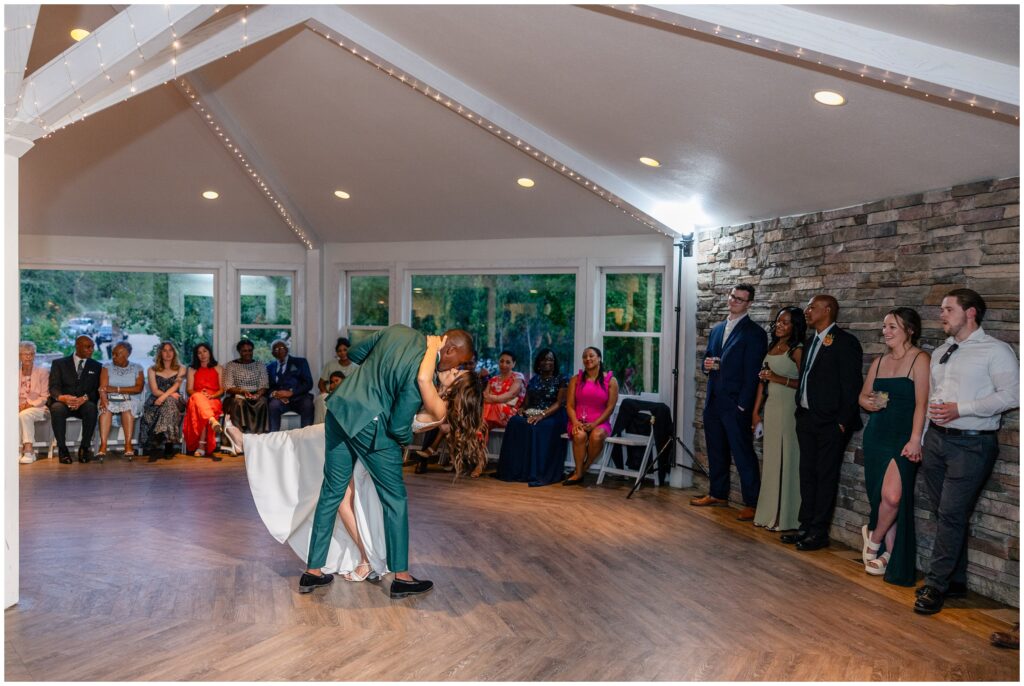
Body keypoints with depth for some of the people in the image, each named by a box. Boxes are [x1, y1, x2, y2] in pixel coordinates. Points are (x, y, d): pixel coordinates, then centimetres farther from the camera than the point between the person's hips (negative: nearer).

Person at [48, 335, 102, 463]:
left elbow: (97, 390, 4)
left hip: (84, 404, 0)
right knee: (57, 408, -35)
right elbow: (54, 387, -1)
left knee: (91, 408, -35)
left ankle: (85, 447, -21)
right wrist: (63, 397, -25)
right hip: (63, 403, 0)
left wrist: (84, 398, -19)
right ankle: (62, 449, -24)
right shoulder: (59, 363, 11)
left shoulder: (97, 366, 15)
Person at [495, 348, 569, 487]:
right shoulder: (534, 379, 19)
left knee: (535, 428, -37)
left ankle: (535, 473, -32)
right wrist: (522, 409, -8)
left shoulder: (561, 379, 2)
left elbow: (559, 403, -9)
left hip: (552, 416, -5)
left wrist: (542, 415, -23)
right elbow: (527, 400, 17)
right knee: (514, 423, -27)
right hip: (532, 413, 5)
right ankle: (513, 469, -26)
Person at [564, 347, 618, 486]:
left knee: (597, 436, -35)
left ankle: (582, 470, -14)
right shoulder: (576, 379, 11)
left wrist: (594, 424, -14)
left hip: (600, 423, -1)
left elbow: (610, 407, -2)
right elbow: (569, 405, 5)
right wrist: (575, 422, -13)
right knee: (580, 435, -34)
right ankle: (579, 473, -20)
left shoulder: (611, 380, 4)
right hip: (578, 421, 1)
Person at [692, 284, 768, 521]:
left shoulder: (754, 333, -6)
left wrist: (743, 405, -15)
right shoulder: (717, 329, 16)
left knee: (743, 453, -3)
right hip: (713, 400, 7)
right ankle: (718, 494, 28)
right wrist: (707, 365, -2)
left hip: (735, 403, -7)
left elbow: (752, 373, -11)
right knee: (716, 450, 15)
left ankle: (752, 503, 4)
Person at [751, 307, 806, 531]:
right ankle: (769, 512, 19)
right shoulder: (772, 347, 14)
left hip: (788, 408, -7)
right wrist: (756, 411, 14)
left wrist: (779, 378, -21)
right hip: (770, 407, 7)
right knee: (770, 459, 10)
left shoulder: (797, 350, -9)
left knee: (785, 460, -2)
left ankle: (784, 517, 6)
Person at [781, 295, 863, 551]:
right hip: (806, 418, 8)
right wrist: (800, 410, 12)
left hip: (830, 422, -8)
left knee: (825, 476, 0)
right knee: (807, 474, 12)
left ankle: (819, 532, 8)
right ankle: (806, 526, 21)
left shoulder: (845, 342, -10)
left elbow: (852, 385, -13)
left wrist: (843, 422, -15)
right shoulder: (809, 342, 15)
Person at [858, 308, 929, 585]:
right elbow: (863, 395, 21)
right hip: (876, 435, 6)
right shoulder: (879, 361, 14)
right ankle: (887, 552, 17)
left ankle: (874, 537, 7)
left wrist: (915, 440, -20)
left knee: (892, 496, -18)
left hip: (903, 437, -6)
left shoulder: (920, 359, -7)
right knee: (879, 496, 6)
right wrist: (869, 402, -2)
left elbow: (922, 403, -13)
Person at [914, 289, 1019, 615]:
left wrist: (960, 409, -19)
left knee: (951, 515, -6)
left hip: (971, 443, -7)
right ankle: (955, 581, 23)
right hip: (936, 439, 7)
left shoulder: (995, 350, -6)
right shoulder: (940, 353, 15)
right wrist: (920, 440, 16)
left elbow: (1011, 395, -15)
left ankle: (936, 585, 3)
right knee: (943, 513, 11)